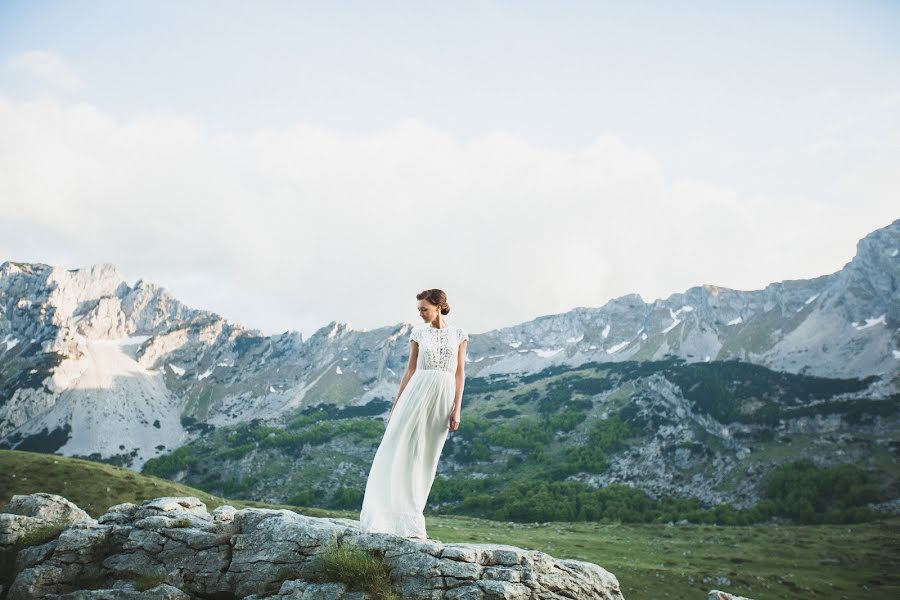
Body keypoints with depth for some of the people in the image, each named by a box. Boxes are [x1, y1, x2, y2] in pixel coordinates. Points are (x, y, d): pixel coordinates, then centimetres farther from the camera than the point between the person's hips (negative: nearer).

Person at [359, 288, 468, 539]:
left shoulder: (459, 334, 5)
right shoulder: (419, 332, 6)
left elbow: (460, 373, 3)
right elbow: (411, 369, 8)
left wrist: (457, 408, -4)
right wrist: (396, 404, 5)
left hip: (443, 397, 0)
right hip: (418, 392, 0)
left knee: (426, 458, 4)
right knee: (400, 451, -7)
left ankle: (410, 518, 12)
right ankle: (386, 516, -3)